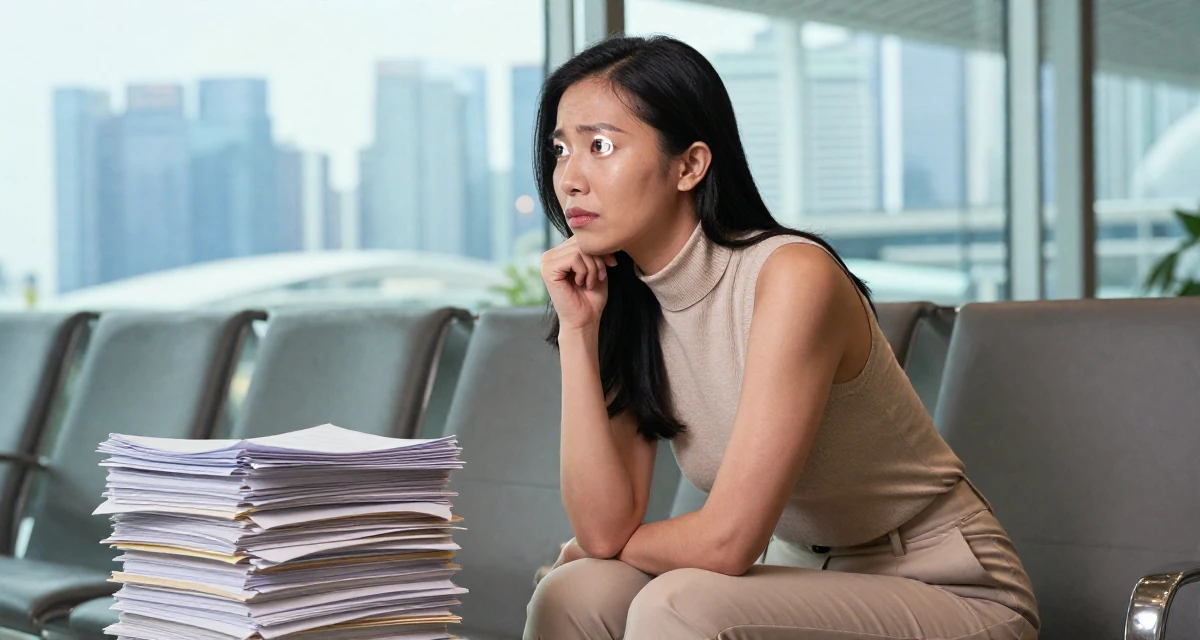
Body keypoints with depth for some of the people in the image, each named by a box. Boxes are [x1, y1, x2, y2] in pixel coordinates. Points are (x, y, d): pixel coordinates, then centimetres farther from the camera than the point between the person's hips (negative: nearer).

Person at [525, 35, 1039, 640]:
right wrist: (577, 332, -13)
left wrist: (603, 546, -6)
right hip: (810, 583, 6)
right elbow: (605, 527, -10)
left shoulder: (791, 277, -23)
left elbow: (727, 541, -25)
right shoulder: (626, 305, -1)